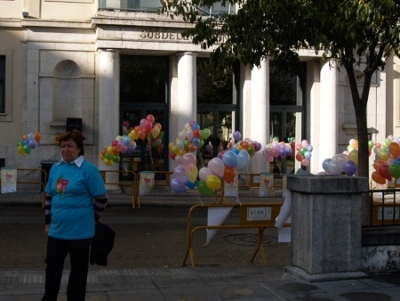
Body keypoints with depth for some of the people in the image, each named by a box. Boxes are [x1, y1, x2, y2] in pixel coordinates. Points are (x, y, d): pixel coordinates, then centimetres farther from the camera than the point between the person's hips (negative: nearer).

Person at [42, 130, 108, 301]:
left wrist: (93, 218, 1)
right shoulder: (55, 168, 6)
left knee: (78, 269, 8)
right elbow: (49, 196, 16)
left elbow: (101, 198, -9)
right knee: (52, 266, 16)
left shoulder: (88, 169, -12)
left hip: (79, 231, -6)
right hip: (57, 229, 6)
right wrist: (48, 221, 15)